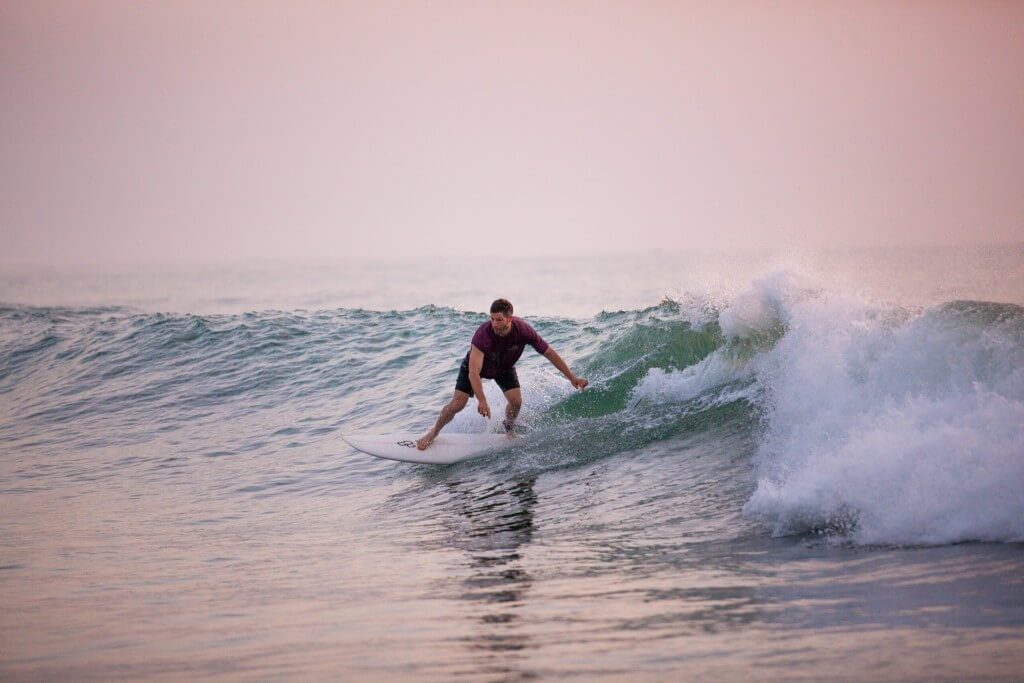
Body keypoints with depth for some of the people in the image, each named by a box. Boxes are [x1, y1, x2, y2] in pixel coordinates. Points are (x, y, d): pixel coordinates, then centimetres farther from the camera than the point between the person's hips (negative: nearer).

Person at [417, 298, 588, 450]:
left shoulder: (523, 330, -34)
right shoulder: (483, 334, -43)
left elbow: (549, 353, -21)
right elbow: (474, 372, -44)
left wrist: (572, 377, -18)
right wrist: (481, 401, -56)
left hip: (504, 367, 3)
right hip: (476, 364, -3)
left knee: (516, 400, -15)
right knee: (457, 404, -9)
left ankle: (509, 430, 17)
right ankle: (434, 433, 16)